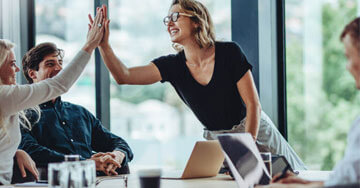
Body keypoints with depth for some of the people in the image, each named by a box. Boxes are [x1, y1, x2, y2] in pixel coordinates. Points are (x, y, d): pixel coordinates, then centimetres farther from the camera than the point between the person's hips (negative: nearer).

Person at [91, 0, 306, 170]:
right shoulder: (172, 65, -7)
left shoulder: (229, 52, -17)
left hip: (255, 130, -2)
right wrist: (104, 45, -31)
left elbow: (253, 104, -16)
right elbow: (124, 76, -19)